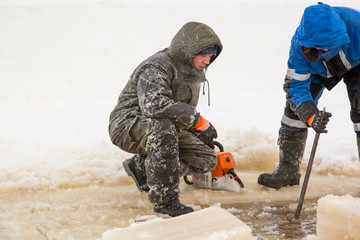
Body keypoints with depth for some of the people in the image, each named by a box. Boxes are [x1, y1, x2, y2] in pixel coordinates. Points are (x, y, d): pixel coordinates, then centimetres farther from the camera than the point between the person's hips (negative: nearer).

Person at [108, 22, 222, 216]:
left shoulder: (193, 72, 8)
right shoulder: (156, 68, -22)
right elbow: (153, 104, -41)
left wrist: (201, 135, 15)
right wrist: (197, 120, -36)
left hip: (162, 128, 9)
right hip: (127, 125, -9)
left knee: (206, 159, -5)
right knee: (163, 128, -41)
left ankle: (141, 167, 10)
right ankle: (164, 199, -29)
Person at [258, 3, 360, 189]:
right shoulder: (300, 44, -37)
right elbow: (295, 85, -29)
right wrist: (311, 115, -46)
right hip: (320, 70, 2)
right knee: (296, 105, -10)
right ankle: (288, 169, 1)